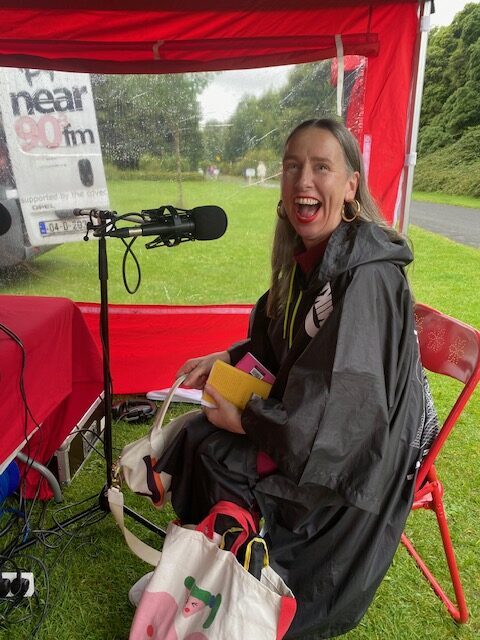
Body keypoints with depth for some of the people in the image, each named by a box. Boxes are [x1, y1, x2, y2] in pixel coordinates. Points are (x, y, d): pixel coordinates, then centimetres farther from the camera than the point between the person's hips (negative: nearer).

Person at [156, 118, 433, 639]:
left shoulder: (366, 276, -29)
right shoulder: (308, 258, -2)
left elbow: (343, 412, -29)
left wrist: (244, 419, -19)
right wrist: (227, 357, -3)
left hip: (351, 453, -7)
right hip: (303, 416, 8)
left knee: (212, 459, -8)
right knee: (195, 439, 2)